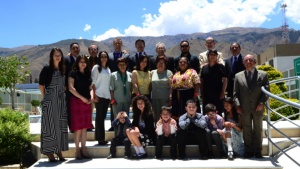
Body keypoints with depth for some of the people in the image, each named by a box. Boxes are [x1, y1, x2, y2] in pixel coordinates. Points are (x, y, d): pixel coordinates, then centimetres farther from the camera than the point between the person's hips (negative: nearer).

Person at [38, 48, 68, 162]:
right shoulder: (46, 69, -5)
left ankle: (59, 151, 19)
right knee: (50, 125, -3)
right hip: (50, 101, -6)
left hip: (61, 101, 6)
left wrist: (61, 94, 7)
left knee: (60, 126, 9)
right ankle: (50, 153, 3)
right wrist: (45, 97, 2)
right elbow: (41, 85, -3)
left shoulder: (62, 70, 10)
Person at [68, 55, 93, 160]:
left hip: (87, 102, 5)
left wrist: (91, 97, 2)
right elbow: (71, 88, -10)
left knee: (85, 127, 6)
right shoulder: (73, 73, -2)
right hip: (76, 101, -5)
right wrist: (82, 98, -12)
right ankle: (77, 150, 3)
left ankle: (83, 149, 13)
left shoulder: (88, 74, 13)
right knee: (78, 127, -4)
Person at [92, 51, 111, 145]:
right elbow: (93, 82, -5)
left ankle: (101, 138, 14)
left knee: (103, 116, 8)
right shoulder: (96, 67, 0)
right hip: (99, 95, -5)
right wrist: (94, 94, -12)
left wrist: (111, 96, 10)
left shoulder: (108, 69, 15)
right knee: (99, 117, -3)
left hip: (107, 95, 5)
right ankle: (100, 138, 0)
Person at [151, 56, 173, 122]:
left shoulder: (168, 72, 7)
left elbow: (171, 86, 0)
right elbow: (150, 85, 11)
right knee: (156, 116, 3)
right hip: (154, 98, 2)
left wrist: (170, 97, -8)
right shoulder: (152, 72, 14)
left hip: (165, 98, -2)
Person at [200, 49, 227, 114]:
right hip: (206, 95, 3)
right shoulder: (204, 68, 11)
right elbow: (201, 81, 12)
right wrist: (201, 93, 5)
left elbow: (225, 80, -2)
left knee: (218, 112, -3)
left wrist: (223, 92, -9)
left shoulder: (221, 67, 2)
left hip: (218, 94, -3)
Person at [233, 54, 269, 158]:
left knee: (258, 130, 9)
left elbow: (266, 91, 1)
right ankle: (248, 151, 16)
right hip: (244, 109, 1)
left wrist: (261, 103, -12)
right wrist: (238, 105, -6)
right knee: (246, 130, 7)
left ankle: (257, 151, 18)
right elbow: (235, 93, 5)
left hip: (258, 108, 0)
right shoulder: (238, 76, 7)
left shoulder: (263, 75, 4)